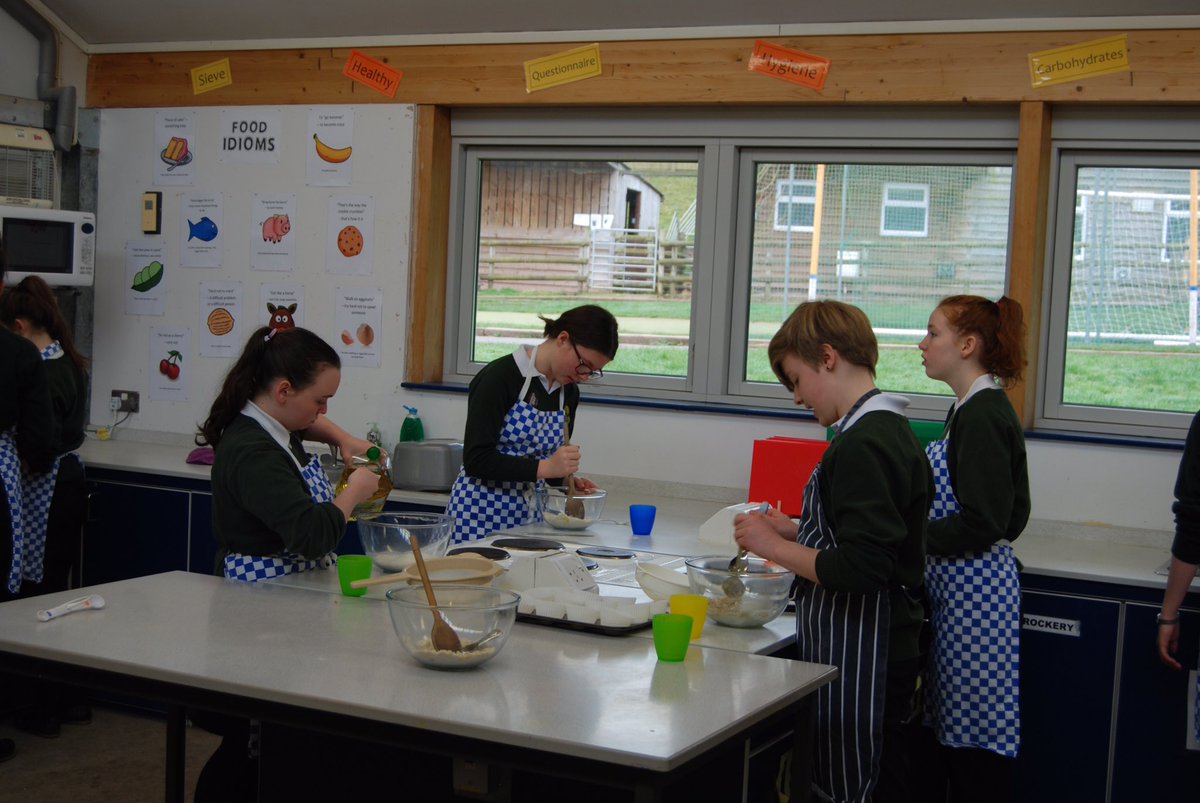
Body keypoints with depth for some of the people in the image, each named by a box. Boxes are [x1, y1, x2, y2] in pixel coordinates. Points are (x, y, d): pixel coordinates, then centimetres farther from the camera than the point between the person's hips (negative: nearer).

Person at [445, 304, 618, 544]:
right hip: (481, 513, -6)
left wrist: (567, 479, -2)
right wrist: (544, 468, -25)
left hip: (530, 517, 6)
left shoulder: (569, 392, 7)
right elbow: (476, 459, -19)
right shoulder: (499, 377, -14)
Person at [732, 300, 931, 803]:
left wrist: (774, 547, -14)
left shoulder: (862, 445, -19)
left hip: (856, 663, -10)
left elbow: (860, 570, -25)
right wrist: (792, 530, 12)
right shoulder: (889, 430, 12)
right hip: (889, 652, 10)